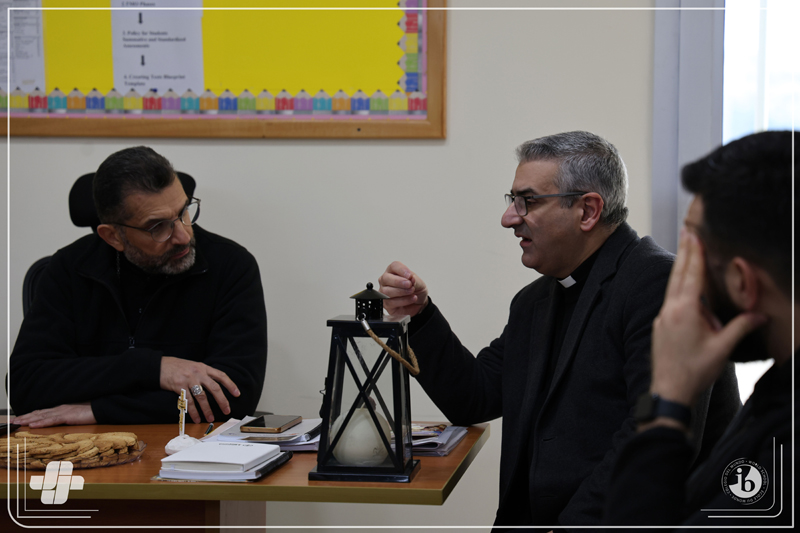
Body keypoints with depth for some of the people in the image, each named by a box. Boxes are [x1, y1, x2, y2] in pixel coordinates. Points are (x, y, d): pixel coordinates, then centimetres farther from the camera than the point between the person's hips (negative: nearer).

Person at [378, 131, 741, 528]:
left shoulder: (661, 281, -11)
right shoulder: (534, 302, 18)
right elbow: (474, 399, 22)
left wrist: (575, 524, -21)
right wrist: (418, 315, 10)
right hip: (534, 517, 8)